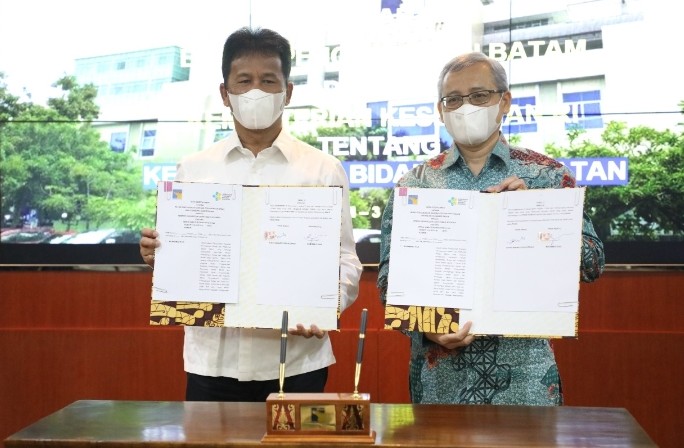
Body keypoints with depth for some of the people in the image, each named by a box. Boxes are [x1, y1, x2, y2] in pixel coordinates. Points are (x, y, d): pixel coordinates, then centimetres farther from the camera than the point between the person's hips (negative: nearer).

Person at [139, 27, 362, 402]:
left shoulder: (324, 170, 3)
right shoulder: (193, 169, 8)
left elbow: (344, 260, 0)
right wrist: (155, 255, -11)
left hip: (295, 361, -1)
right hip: (213, 360, 1)